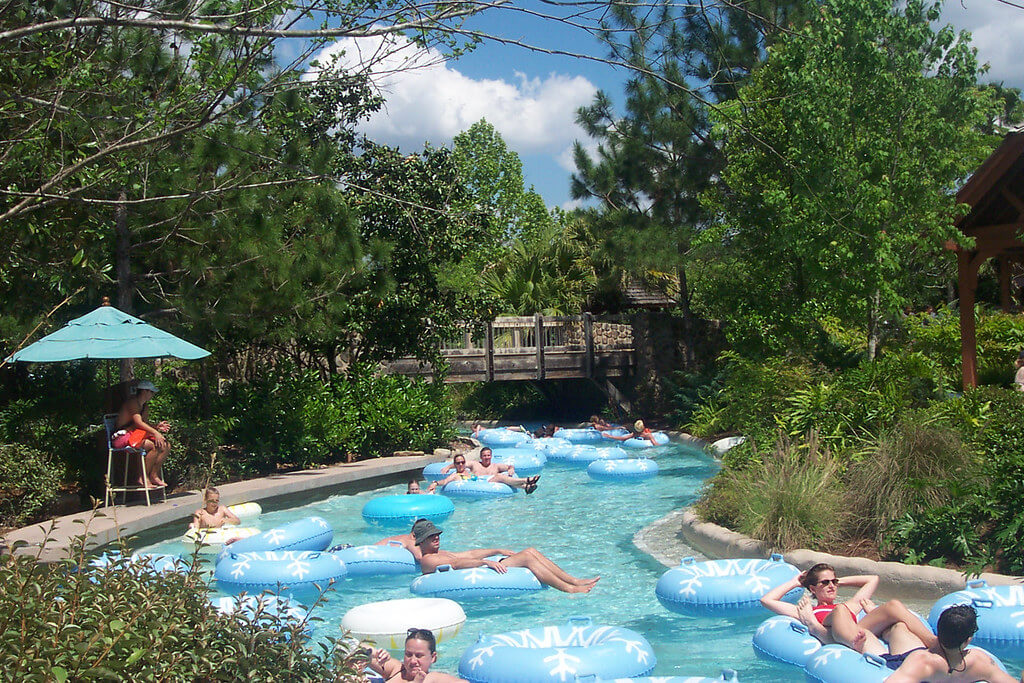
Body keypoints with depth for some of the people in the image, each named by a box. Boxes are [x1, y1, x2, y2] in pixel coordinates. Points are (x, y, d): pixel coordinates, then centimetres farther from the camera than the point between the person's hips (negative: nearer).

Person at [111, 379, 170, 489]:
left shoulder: (145, 407, 19)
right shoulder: (132, 402, -11)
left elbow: (144, 424, 13)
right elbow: (138, 422, -23)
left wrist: (157, 427, -6)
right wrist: (155, 432, -30)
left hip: (136, 436, 10)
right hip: (122, 437, -10)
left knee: (166, 446, -3)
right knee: (155, 445, -28)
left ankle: (153, 475, 0)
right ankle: (143, 478, -21)